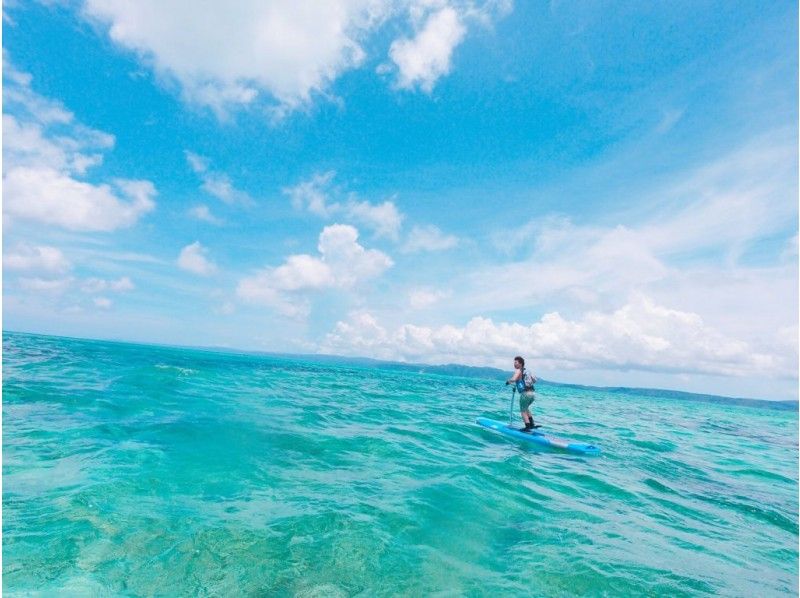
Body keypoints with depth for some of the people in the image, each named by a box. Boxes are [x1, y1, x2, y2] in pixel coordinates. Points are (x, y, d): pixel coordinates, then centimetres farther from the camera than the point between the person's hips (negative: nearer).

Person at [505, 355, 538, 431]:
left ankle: (528, 427, 1)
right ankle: (532, 424, 24)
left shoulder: (518, 371, -5)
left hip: (526, 393, -8)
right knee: (526, 408, 28)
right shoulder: (525, 371, 19)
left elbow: (514, 379, -25)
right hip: (533, 393, 8)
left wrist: (508, 381, -2)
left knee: (523, 411, 6)